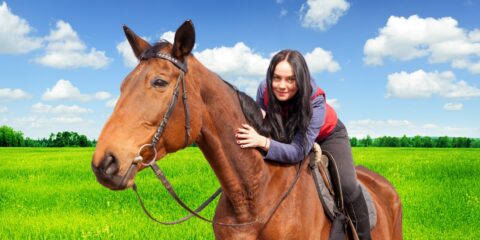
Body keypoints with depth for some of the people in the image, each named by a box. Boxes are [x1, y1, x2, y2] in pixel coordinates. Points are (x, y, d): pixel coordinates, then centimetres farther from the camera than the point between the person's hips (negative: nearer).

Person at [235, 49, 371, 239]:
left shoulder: (315, 99, -37)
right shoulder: (265, 90, -28)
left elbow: (298, 151, -43)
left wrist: (263, 142, -59)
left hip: (328, 137, -4)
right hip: (289, 136, 4)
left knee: (347, 185, -22)